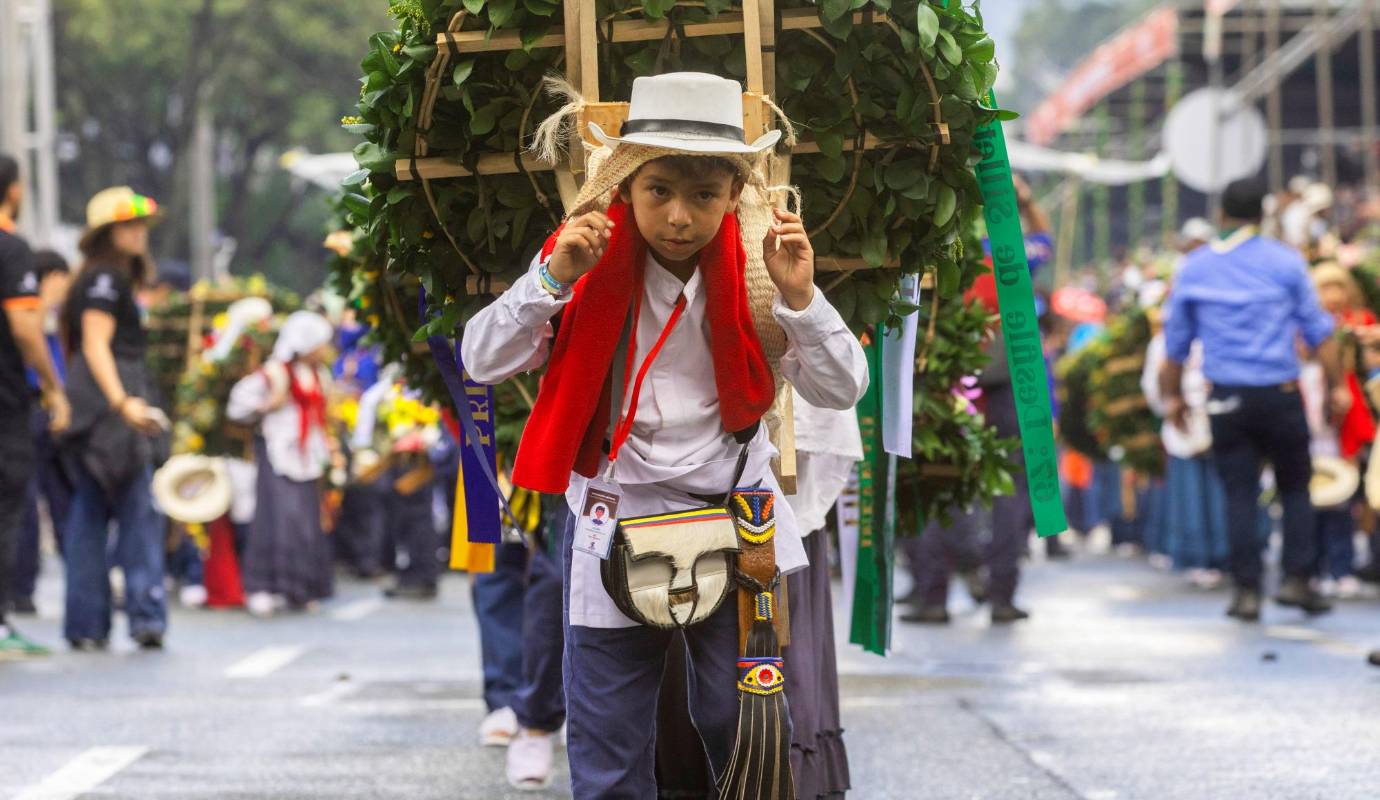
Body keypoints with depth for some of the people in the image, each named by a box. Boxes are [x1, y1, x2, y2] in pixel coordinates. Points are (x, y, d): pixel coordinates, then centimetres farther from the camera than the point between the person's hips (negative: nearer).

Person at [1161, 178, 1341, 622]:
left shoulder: (1194, 268, 6)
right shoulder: (1284, 261, 0)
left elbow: (1175, 340, 11)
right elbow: (1318, 330, 1)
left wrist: (1173, 395, 21)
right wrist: (1337, 385, 8)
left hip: (1227, 399, 1)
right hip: (1280, 392, -1)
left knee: (1240, 494, 6)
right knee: (1294, 486, 11)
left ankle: (1247, 589, 2)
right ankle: (1297, 578, 1)